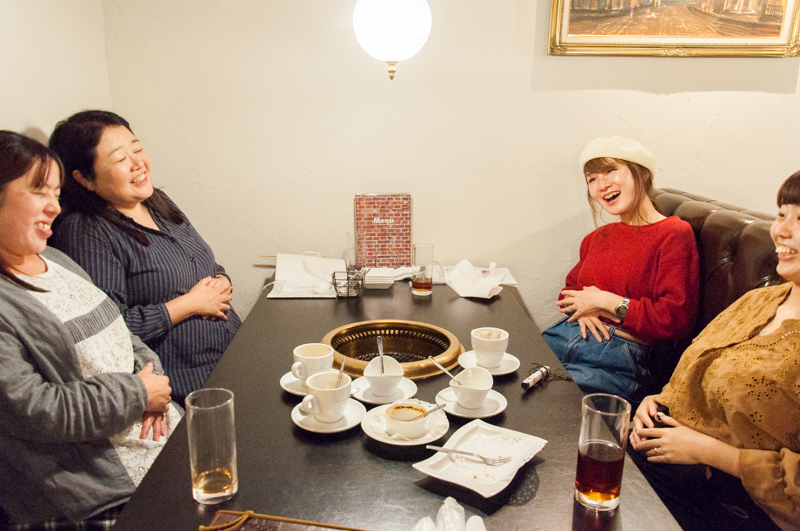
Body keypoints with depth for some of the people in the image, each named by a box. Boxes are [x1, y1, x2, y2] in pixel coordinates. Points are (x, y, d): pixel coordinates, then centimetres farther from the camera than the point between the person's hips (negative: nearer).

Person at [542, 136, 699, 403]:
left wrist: (606, 302, -8)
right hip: (564, 337, 7)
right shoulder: (598, 237, 19)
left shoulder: (674, 234, -2)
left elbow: (675, 320, -11)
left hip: (624, 354, -6)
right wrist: (581, 308, 4)